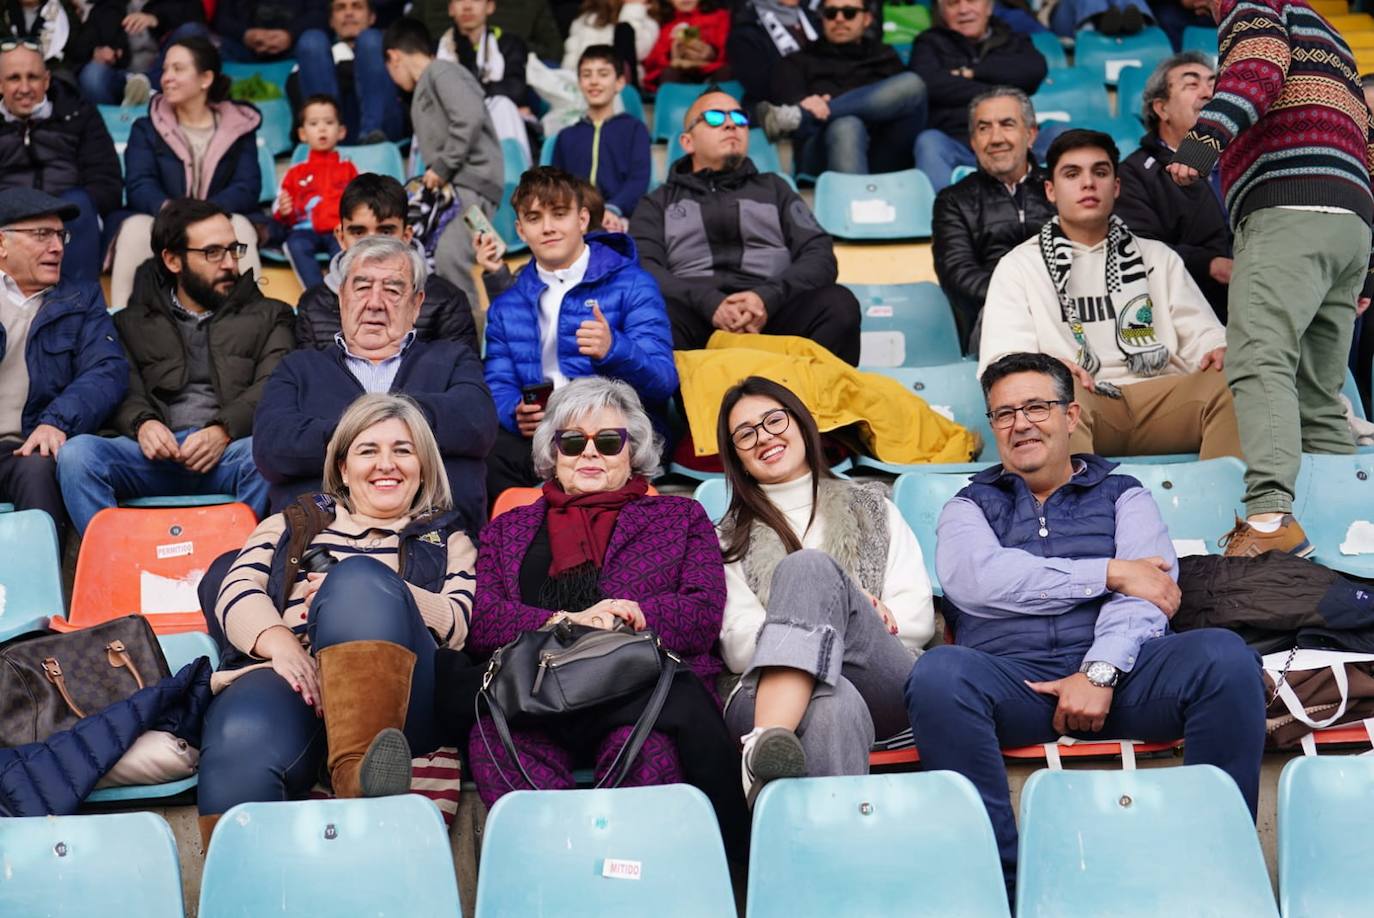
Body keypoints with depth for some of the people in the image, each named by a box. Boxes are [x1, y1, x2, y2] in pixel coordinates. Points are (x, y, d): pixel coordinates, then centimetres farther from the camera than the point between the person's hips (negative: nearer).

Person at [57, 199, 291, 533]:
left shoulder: (268, 315, 23)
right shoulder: (133, 323, 26)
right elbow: (123, 390, 11)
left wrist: (224, 430, -14)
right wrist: (142, 423, -14)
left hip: (230, 451, -1)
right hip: (159, 452, 1)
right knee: (77, 453, -29)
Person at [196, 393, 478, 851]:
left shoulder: (447, 538, 30)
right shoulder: (293, 525, 33)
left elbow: (463, 624, 11)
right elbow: (236, 592, 13)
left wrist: (363, 598, -4)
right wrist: (279, 642, -11)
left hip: (399, 695, 0)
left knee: (360, 575, -33)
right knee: (241, 745, -39)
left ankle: (359, 773, -51)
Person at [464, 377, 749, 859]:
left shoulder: (680, 517, 26)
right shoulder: (508, 529, 30)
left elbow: (704, 614, 8)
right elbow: (481, 621, 11)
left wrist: (607, 622, -6)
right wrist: (568, 621, -8)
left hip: (643, 689, -1)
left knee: (647, 747, -39)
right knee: (492, 741, -36)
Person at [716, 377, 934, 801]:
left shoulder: (871, 508, 27)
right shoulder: (731, 539, 26)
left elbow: (918, 617, 13)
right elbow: (738, 648, 10)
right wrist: (832, 613, -4)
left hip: (883, 685, 0)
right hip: (771, 693, 0)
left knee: (808, 567, -32)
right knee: (833, 702, -41)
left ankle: (766, 746, -56)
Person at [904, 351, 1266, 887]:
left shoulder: (1122, 495, 23)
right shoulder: (970, 506, 23)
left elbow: (1147, 590, 3)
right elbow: (973, 580, -2)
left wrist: (1101, 671, -16)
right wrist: (1108, 572, -4)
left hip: (1117, 668, 1)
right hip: (1009, 677, 0)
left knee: (1224, 656, -29)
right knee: (937, 674, -34)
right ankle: (1002, 880, -31)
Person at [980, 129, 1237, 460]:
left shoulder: (1159, 257, 26)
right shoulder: (1019, 266, 16)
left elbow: (1200, 333, 15)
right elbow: (1002, 359, 1)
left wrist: (1220, 352, -11)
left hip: (1161, 400, 3)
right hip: (1075, 401, -2)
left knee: (1228, 383, -29)